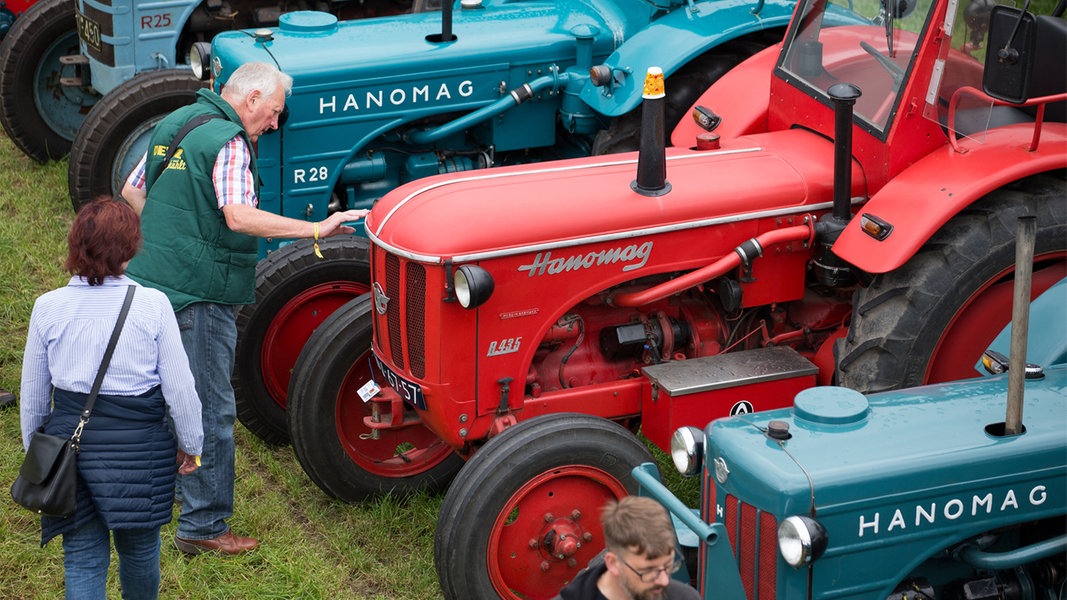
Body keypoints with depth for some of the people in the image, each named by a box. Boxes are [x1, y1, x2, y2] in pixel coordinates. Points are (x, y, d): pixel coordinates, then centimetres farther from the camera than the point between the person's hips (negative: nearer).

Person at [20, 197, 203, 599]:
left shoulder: (48, 308, -6)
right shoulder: (152, 305, -12)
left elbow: (33, 395, 3)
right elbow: (179, 387, -8)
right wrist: (190, 444, 7)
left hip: (69, 441, 1)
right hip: (138, 443, -1)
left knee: (82, 557, 8)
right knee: (139, 548, 20)